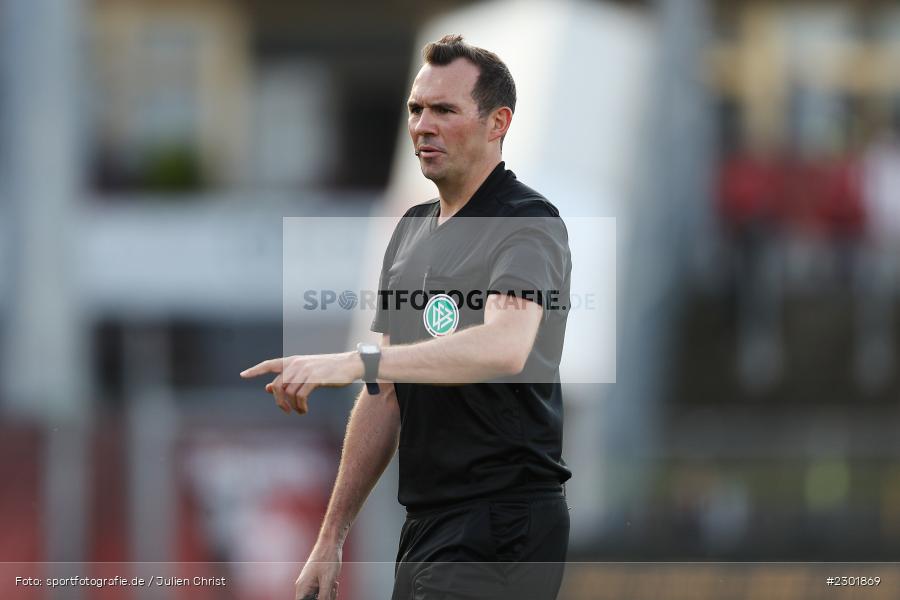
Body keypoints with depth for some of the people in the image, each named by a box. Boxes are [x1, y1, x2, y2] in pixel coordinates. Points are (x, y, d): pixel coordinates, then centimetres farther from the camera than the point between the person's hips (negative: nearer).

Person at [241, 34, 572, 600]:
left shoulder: (528, 224, -10)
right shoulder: (413, 231, 18)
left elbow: (505, 347, -30)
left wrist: (356, 362, -38)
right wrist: (332, 537, 17)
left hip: (500, 531, -9)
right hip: (425, 530, 9)